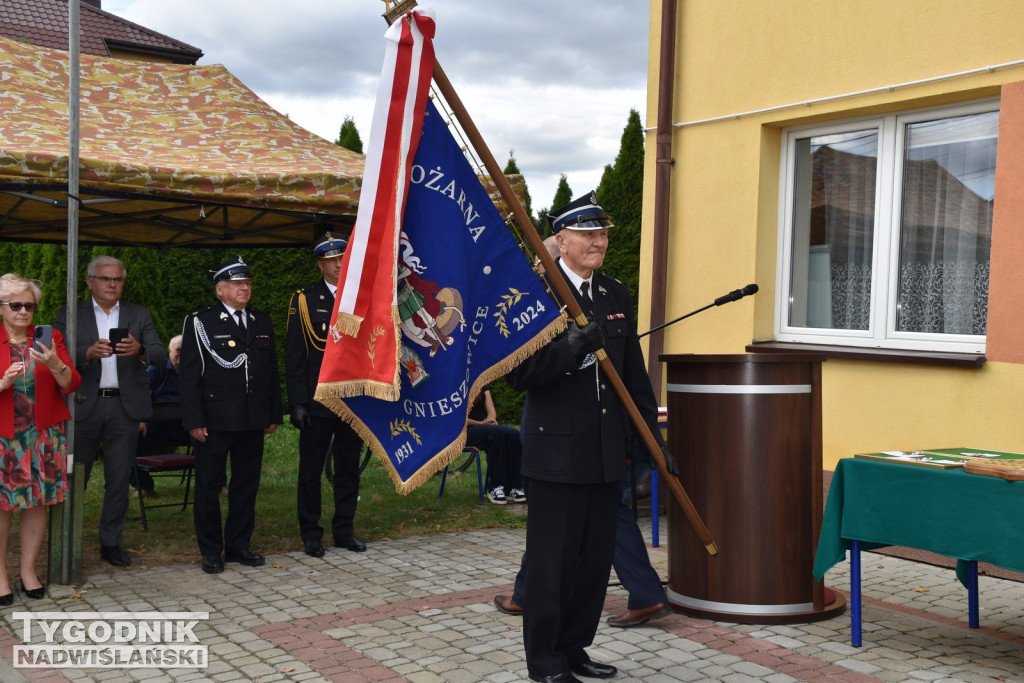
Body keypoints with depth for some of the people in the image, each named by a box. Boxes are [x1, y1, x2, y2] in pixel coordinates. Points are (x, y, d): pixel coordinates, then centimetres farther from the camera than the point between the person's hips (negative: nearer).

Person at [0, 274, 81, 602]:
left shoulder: (51, 338, 7)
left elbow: (72, 384, 1)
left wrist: (55, 365, -17)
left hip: (44, 436, 2)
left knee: (38, 504, 5)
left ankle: (28, 571, 17)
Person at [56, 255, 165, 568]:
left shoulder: (139, 315, 9)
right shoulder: (70, 315, 5)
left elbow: (159, 352, -4)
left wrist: (139, 349, -26)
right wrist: (89, 352, -27)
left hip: (125, 406, 2)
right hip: (83, 405, -1)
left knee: (119, 480, 6)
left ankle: (110, 543, 17)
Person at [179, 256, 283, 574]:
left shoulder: (262, 323, 12)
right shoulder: (200, 322, -3)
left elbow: (272, 372, 15)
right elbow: (188, 375, -6)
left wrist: (274, 415, 10)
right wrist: (194, 421, -12)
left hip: (253, 421, 4)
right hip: (214, 421, -4)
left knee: (247, 486, 11)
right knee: (208, 486, 4)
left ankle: (239, 545, 23)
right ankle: (211, 550, 16)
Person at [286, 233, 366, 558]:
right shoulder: (304, 300, -1)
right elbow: (294, 356, -3)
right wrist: (296, 402, -10)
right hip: (318, 402, -3)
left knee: (349, 467, 11)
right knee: (311, 469, 4)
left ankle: (344, 530, 23)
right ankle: (311, 534, 16)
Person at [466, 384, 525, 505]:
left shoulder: (483, 386, 19)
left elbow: (491, 411, 11)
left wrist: (490, 419, -12)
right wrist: (480, 423, -20)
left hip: (486, 426, 6)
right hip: (465, 429, -6)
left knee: (514, 434, -24)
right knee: (497, 433, -34)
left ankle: (514, 487, -25)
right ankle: (494, 487, -28)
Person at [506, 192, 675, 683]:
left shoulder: (617, 296, 12)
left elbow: (634, 375, 15)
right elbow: (518, 375, -15)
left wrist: (654, 437, 12)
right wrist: (571, 346, -27)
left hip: (606, 453, 6)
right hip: (556, 450, -6)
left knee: (597, 559, 13)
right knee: (553, 561, 3)